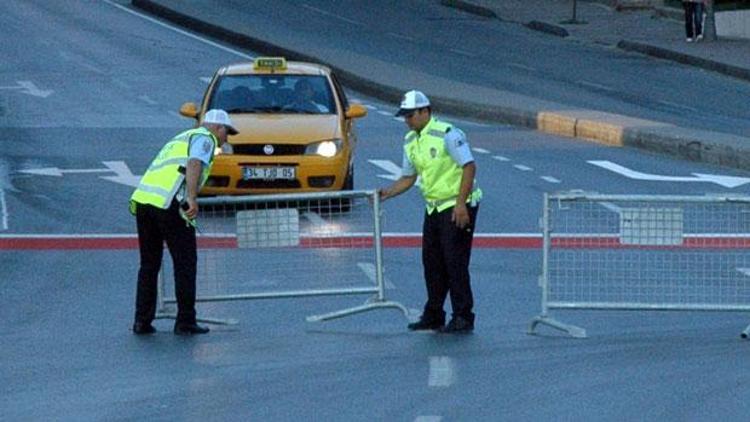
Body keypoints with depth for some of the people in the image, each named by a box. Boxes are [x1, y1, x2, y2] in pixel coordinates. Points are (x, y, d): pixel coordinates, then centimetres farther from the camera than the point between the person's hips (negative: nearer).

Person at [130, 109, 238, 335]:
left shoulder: (179, 139, 33)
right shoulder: (204, 138, 7)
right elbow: (194, 164, -14)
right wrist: (192, 199, -24)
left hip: (141, 198, 8)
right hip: (169, 204, -8)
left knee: (149, 264, 16)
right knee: (185, 262, 3)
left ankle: (142, 321, 14)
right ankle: (185, 322, 5)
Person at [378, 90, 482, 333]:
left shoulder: (447, 134, -15)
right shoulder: (410, 142, 10)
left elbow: (469, 167, -18)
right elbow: (408, 177, 18)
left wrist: (461, 204, -22)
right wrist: (387, 193, 1)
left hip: (457, 207, -8)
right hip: (433, 208, 8)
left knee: (455, 262, -9)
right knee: (431, 263, 9)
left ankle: (463, 318, -3)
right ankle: (434, 316, 19)